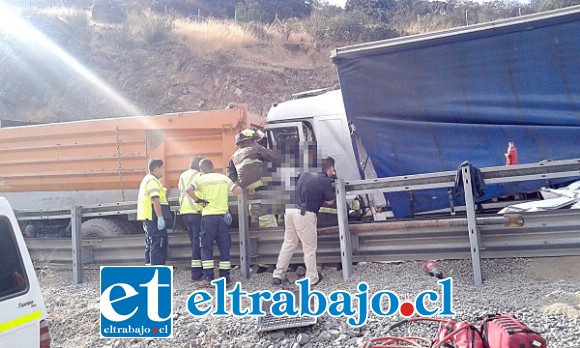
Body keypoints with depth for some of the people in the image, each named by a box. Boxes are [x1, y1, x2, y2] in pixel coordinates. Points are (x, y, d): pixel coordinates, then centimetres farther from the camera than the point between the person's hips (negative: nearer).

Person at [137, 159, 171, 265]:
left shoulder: (146, 180, 21)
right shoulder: (152, 180, -12)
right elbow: (155, 199, -21)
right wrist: (160, 217, -24)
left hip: (148, 219, 11)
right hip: (155, 218, -11)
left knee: (150, 246, 16)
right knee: (158, 246, -10)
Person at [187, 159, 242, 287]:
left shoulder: (200, 179, 1)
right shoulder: (224, 178, 8)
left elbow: (189, 189, -18)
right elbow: (238, 190, 1)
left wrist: (198, 200, -5)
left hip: (208, 216, -2)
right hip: (223, 215, 2)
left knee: (207, 247, 4)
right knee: (224, 247, 8)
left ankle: (208, 278, 0)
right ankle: (225, 277, 9)